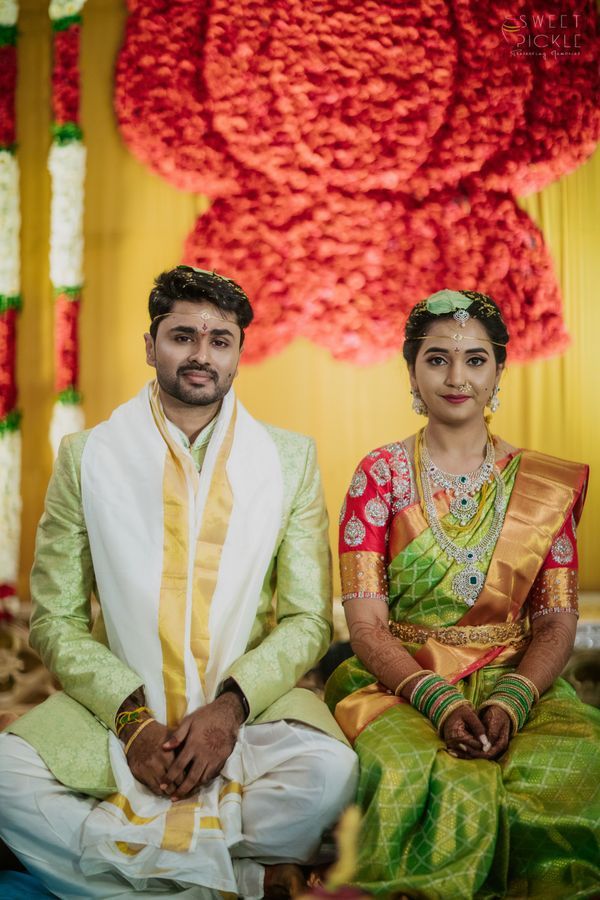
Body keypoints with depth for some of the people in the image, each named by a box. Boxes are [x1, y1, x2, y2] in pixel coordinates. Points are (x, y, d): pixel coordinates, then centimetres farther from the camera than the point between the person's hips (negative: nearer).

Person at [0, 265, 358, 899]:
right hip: (117, 711, 1)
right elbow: (56, 622, 3)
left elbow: (308, 620, 3)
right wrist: (133, 717, -14)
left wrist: (228, 708, -14)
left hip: (250, 706, 0)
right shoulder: (86, 457, 6)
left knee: (330, 772, -31)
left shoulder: (291, 458, 7)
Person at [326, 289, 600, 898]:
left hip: (517, 684, 2)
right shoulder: (380, 475, 3)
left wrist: (512, 700, -16)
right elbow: (366, 623, -3)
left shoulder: (547, 485, 9)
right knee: (424, 780, -36)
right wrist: (438, 701, -20)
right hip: (399, 683, -2)